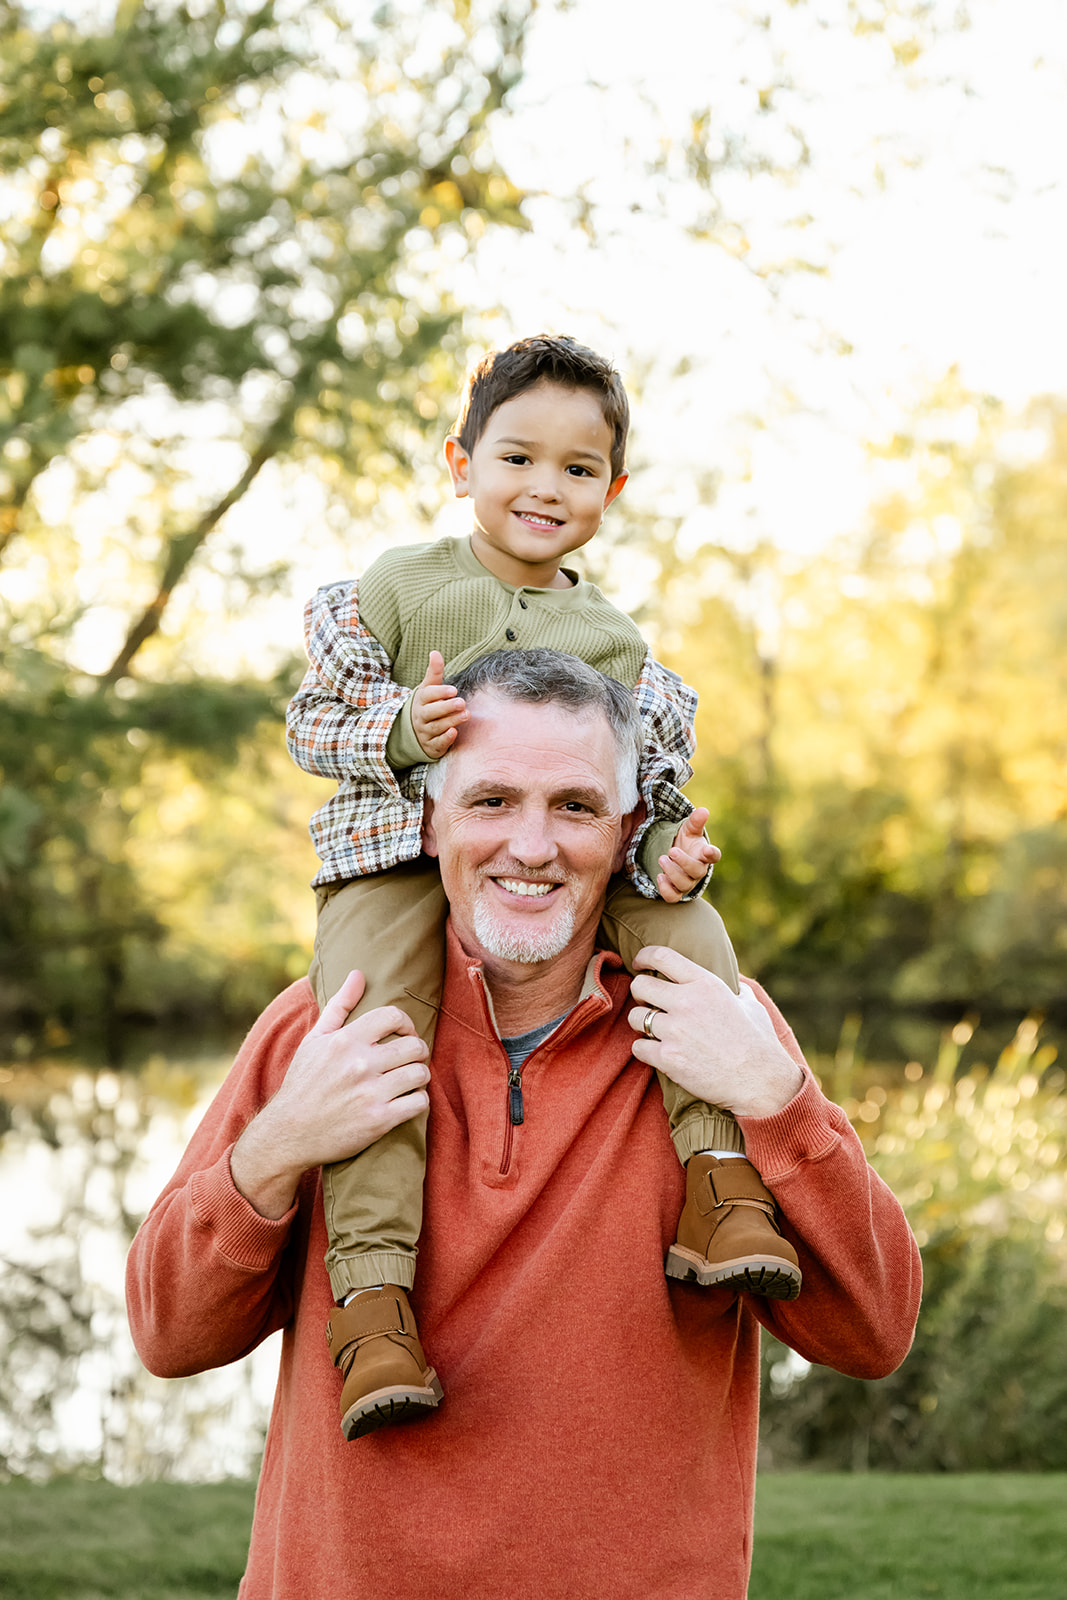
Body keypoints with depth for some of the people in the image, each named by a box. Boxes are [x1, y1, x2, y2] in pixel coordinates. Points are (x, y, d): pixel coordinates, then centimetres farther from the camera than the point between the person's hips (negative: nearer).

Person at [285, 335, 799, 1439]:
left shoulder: (615, 641, 12)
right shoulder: (394, 589, 5)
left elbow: (648, 784, 12)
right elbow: (312, 718, 3)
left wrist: (669, 844, -12)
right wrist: (401, 732, -18)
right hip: (401, 855, -3)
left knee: (690, 930, -21)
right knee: (370, 1030, -28)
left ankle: (724, 1188, -23)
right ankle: (371, 1301, -31)